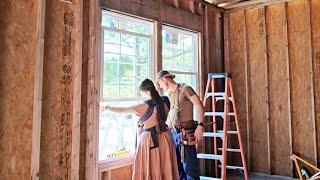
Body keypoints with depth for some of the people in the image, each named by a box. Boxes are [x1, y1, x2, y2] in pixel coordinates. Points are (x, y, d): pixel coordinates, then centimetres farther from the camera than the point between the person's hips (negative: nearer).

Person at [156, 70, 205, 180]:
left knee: (189, 166, -5)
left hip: (186, 133, -8)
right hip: (174, 133, 8)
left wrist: (200, 126, -24)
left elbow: (200, 107, -15)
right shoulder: (170, 94, 16)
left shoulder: (185, 89, -7)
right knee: (177, 166, 14)